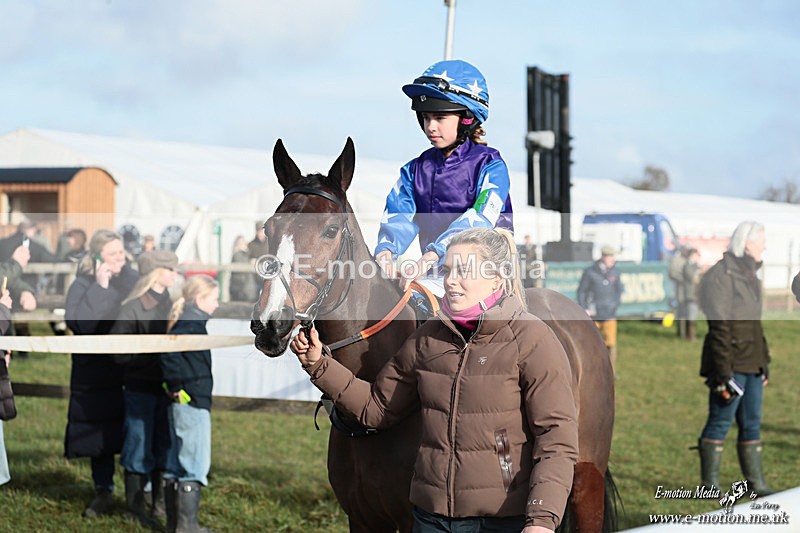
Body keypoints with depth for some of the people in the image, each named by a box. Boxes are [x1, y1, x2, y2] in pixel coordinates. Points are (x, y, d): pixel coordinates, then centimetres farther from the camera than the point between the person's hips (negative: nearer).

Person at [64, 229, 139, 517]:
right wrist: (100, 288, -20)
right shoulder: (83, 285, -3)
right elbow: (78, 323, -18)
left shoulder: (133, 280, 4)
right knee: (100, 434, 5)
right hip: (96, 372, -1)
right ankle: (103, 492, 16)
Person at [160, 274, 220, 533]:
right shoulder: (192, 325, -15)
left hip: (182, 404, 10)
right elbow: (169, 353, -28)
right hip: (192, 403, -10)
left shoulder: (186, 323, 13)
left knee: (176, 464, 14)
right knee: (196, 465, -5)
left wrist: (174, 388, 7)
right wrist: (177, 387, -20)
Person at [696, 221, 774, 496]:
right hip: (732, 364, -9)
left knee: (752, 423, 10)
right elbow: (720, 329, -17)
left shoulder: (749, 274, 16)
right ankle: (710, 484, 2)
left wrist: (764, 363, 19)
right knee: (720, 421, -3)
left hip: (752, 364, 9)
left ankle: (756, 483, 15)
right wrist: (723, 373, -20)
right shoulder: (722, 275, -13)